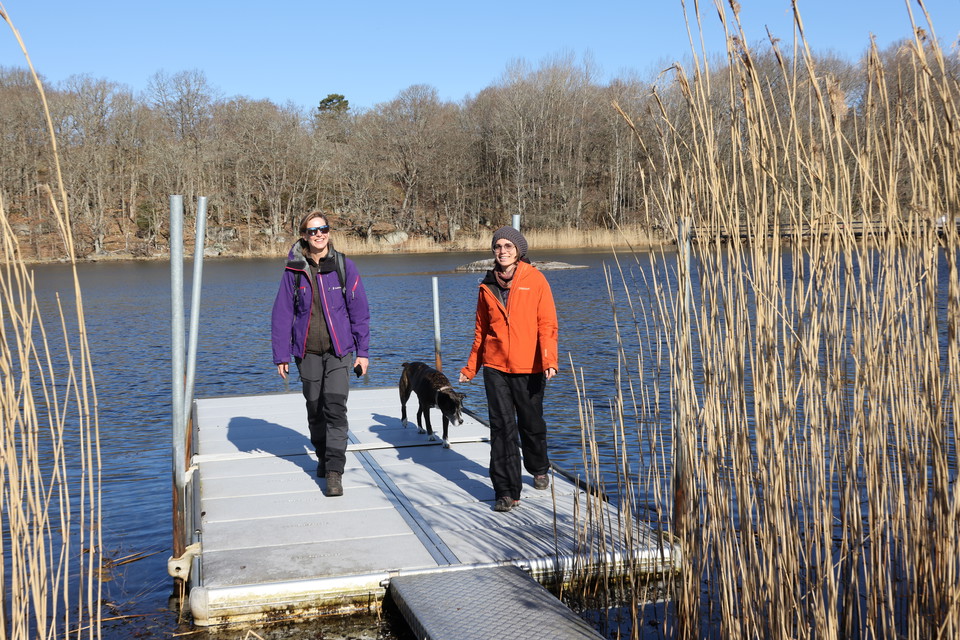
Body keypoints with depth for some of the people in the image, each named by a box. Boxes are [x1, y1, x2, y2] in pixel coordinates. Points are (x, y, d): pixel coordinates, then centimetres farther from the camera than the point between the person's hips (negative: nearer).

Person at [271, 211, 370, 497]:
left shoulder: (343, 265, -2)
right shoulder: (294, 270, -1)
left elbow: (359, 310, 1)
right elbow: (282, 314, 3)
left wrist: (363, 351, 0)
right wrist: (281, 355, 1)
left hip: (339, 350, -2)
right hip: (307, 351, 2)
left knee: (335, 407, -13)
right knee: (315, 409, 12)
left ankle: (334, 471, -11)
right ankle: (322, 457, 33)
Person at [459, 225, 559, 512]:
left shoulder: (535, 280, -2)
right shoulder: (488, 286, 7)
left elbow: (547, 324, -6)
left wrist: (549, 360, -19)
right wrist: (470, 367, 15)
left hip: (529, 367, -2)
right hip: (495, 367, 2)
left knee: (531, 423, 13)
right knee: (502, 427, -4)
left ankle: (539, 469, 42)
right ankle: (507, 491, 1)